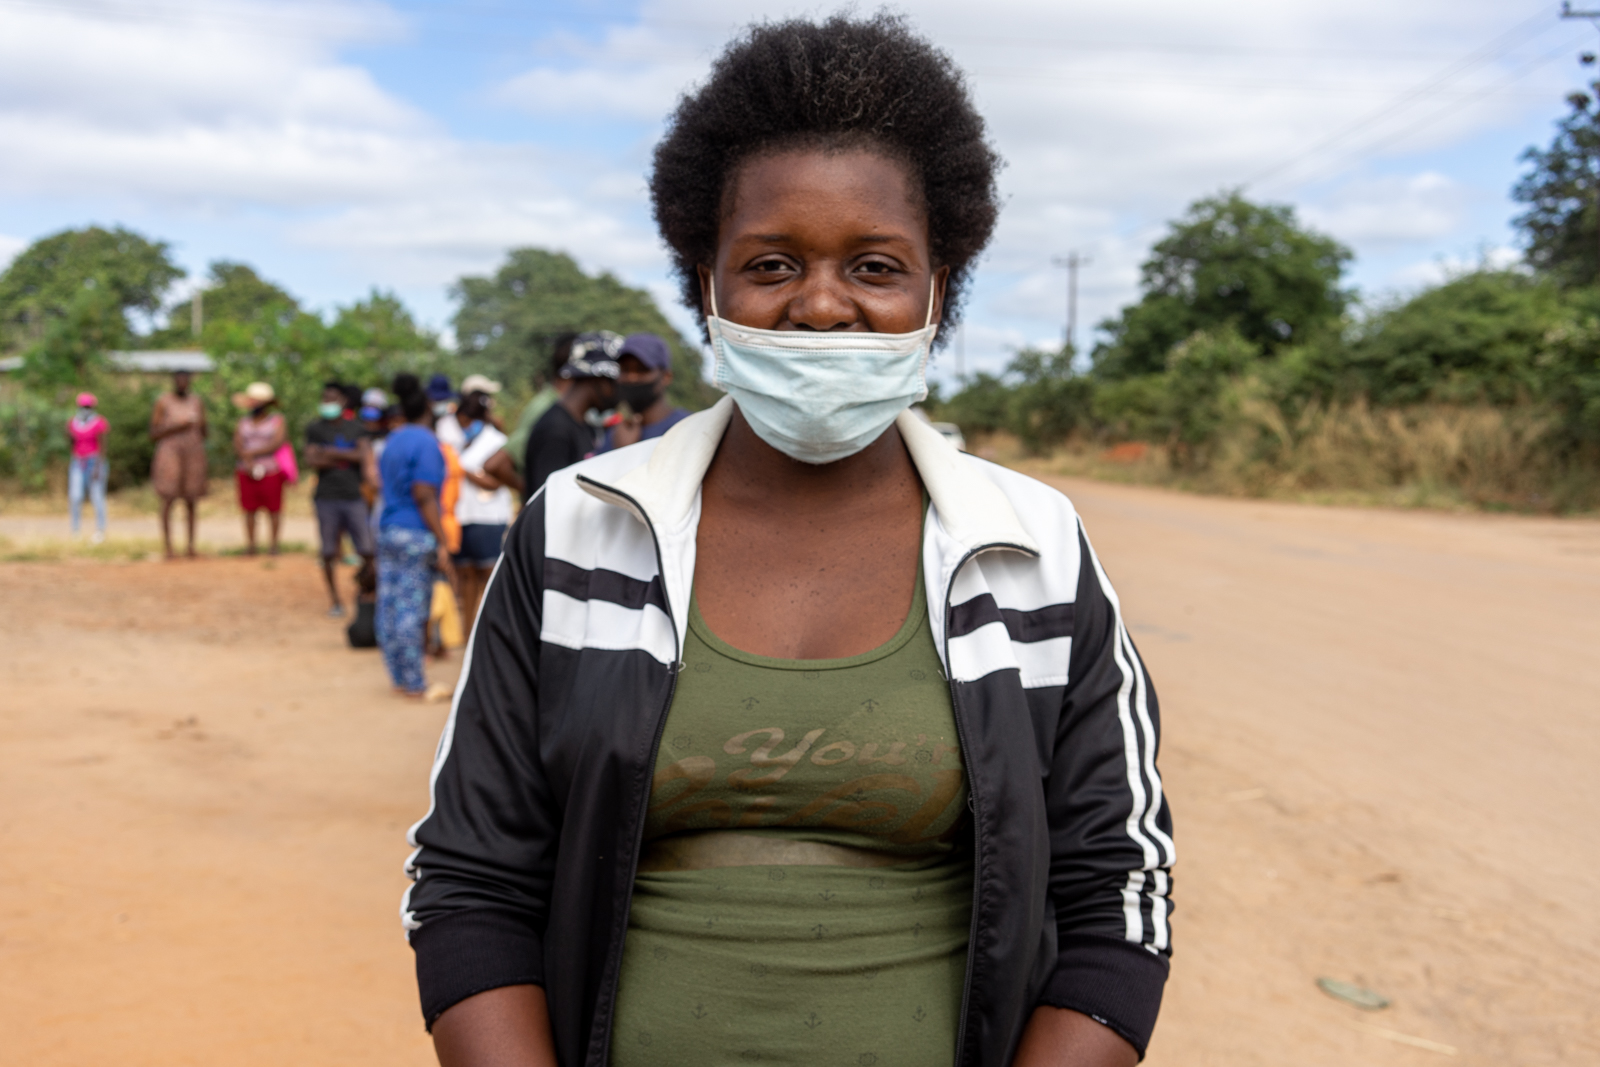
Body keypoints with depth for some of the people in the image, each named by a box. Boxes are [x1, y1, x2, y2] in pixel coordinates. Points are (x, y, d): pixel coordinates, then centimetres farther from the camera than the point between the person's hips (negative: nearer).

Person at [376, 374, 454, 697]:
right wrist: (442, 543, -16)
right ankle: (414, 682, 2)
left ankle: (399, 676, 17)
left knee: (390, 607, 9)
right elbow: (423, 496, -17)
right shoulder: (426, 442, -11)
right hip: (416, 535, -8)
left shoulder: (392, 441, 15)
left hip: (387, 532, 8)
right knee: (412, 609, -4)